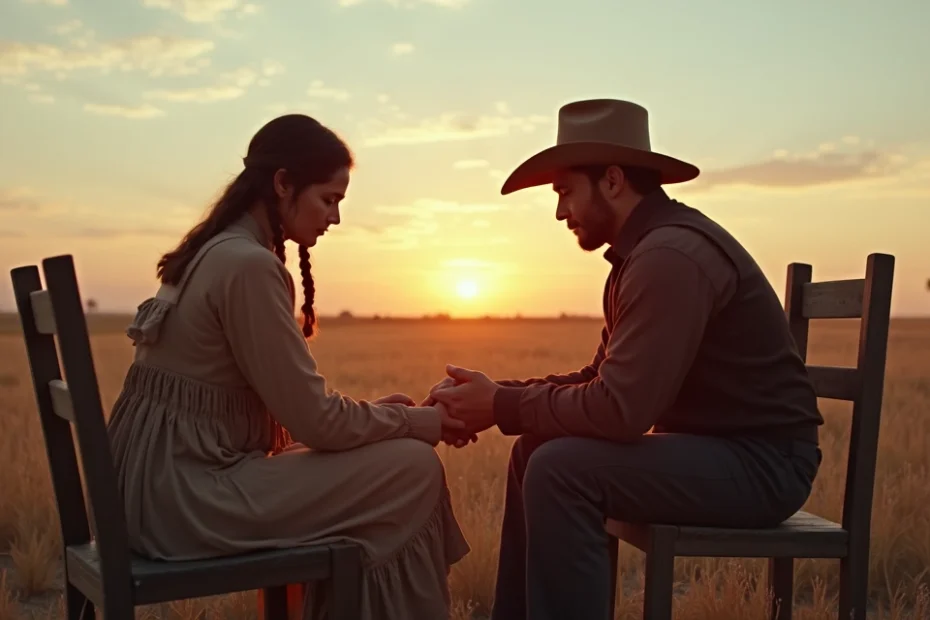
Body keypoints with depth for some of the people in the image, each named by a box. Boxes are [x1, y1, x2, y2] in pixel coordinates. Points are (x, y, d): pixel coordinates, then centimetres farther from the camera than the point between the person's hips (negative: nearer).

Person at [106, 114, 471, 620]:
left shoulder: (215, 252, 12)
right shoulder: (248, 264, -18)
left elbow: (290, 404, 16)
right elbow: (315, 420, -17)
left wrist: (374, 411, 10)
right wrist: (412, 420, -2)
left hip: (165, 479, 10)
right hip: (187, 493, -10)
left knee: (388, 454, 18)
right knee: (414, 469, -7)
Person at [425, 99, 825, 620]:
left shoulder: (670, 255, -22)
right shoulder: (648, 248, 11)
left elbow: (621, 408, -29)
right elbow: (600, 380, 11)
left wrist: (503, 406, -16)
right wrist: (499, 393, -1)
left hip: (760, 461, -10)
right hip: (711, 443, 10)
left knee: (560, 469, -25)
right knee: (534, 453, 10)